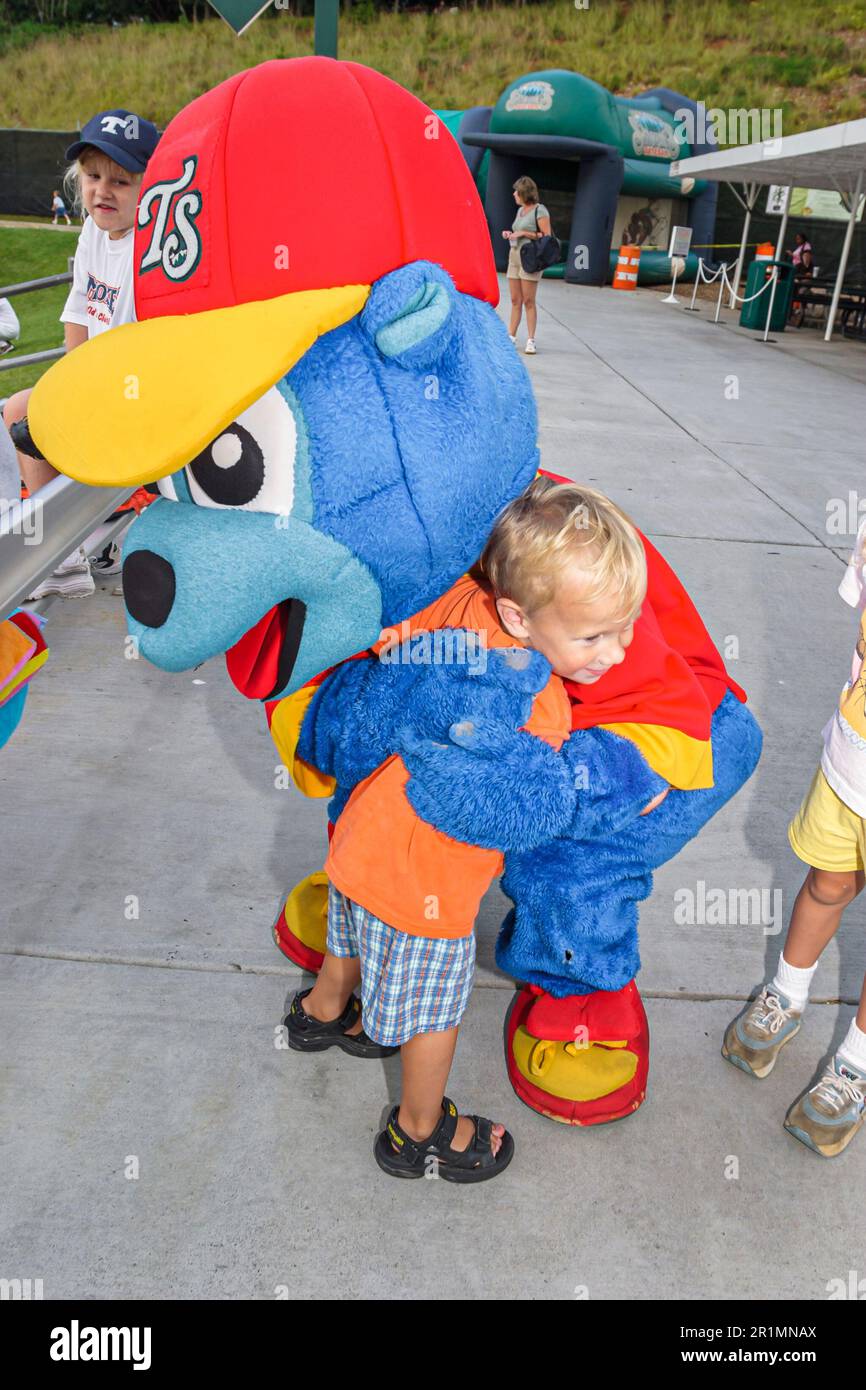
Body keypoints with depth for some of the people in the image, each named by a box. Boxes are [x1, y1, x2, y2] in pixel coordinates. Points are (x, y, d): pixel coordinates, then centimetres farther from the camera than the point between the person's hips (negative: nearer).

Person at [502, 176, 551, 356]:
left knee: (529, 301, -7)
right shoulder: (520, 210, 17)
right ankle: (511, 336, 10)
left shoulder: (540, 210, -7)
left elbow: (547, 236, -12)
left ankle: (531, 340, -4)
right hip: (514, 255, 8)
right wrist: (510, 234, 9)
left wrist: (523, 233, -14)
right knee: (515, 300, 7)